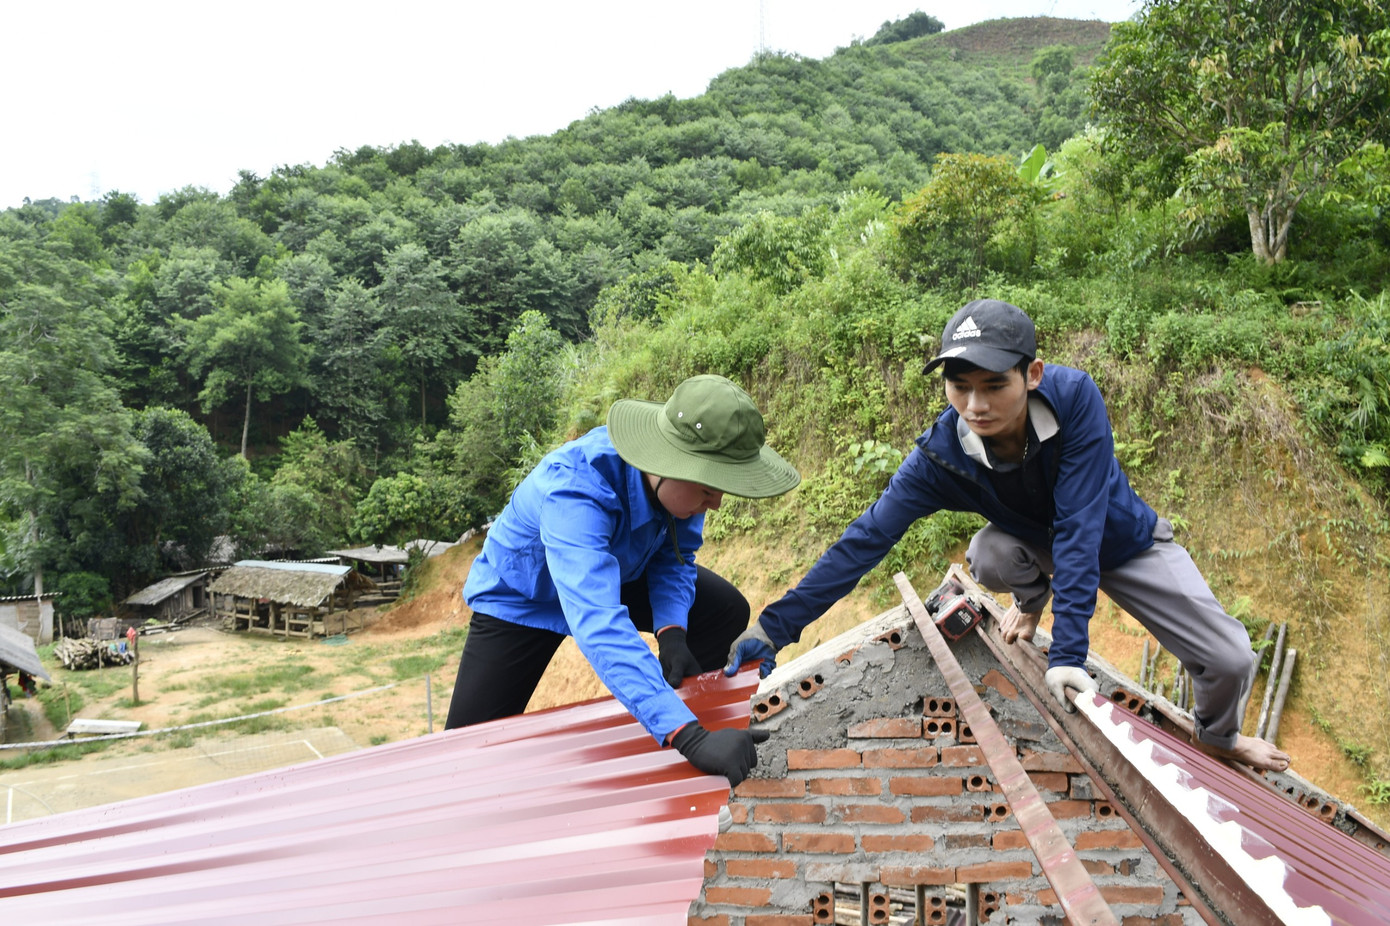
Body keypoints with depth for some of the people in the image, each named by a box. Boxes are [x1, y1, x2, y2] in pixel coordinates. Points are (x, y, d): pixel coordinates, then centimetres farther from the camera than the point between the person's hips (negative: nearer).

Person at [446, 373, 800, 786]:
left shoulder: (680, 481, -26)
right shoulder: (573, 493, -46)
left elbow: (675, 557, -8)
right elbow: (598, 626, -58)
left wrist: (670, 631, -29)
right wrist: (690, 738, -66)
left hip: (615, 575, 5)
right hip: (522, 597, -5)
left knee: (728, 612, -9)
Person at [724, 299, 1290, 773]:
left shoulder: (1073, 397, -36)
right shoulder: (941, 454, -30)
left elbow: (1078, 527, -38)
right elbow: (864, 540, -28)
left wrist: (1068, 652, -42)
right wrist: (776, 626, -32)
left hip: (1123, 542, -1)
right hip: (1039, 539, 1)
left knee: (1230, 661, -9)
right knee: (990, 556, -32)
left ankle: (1217, 736, 28)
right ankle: (1032, 600, 7)